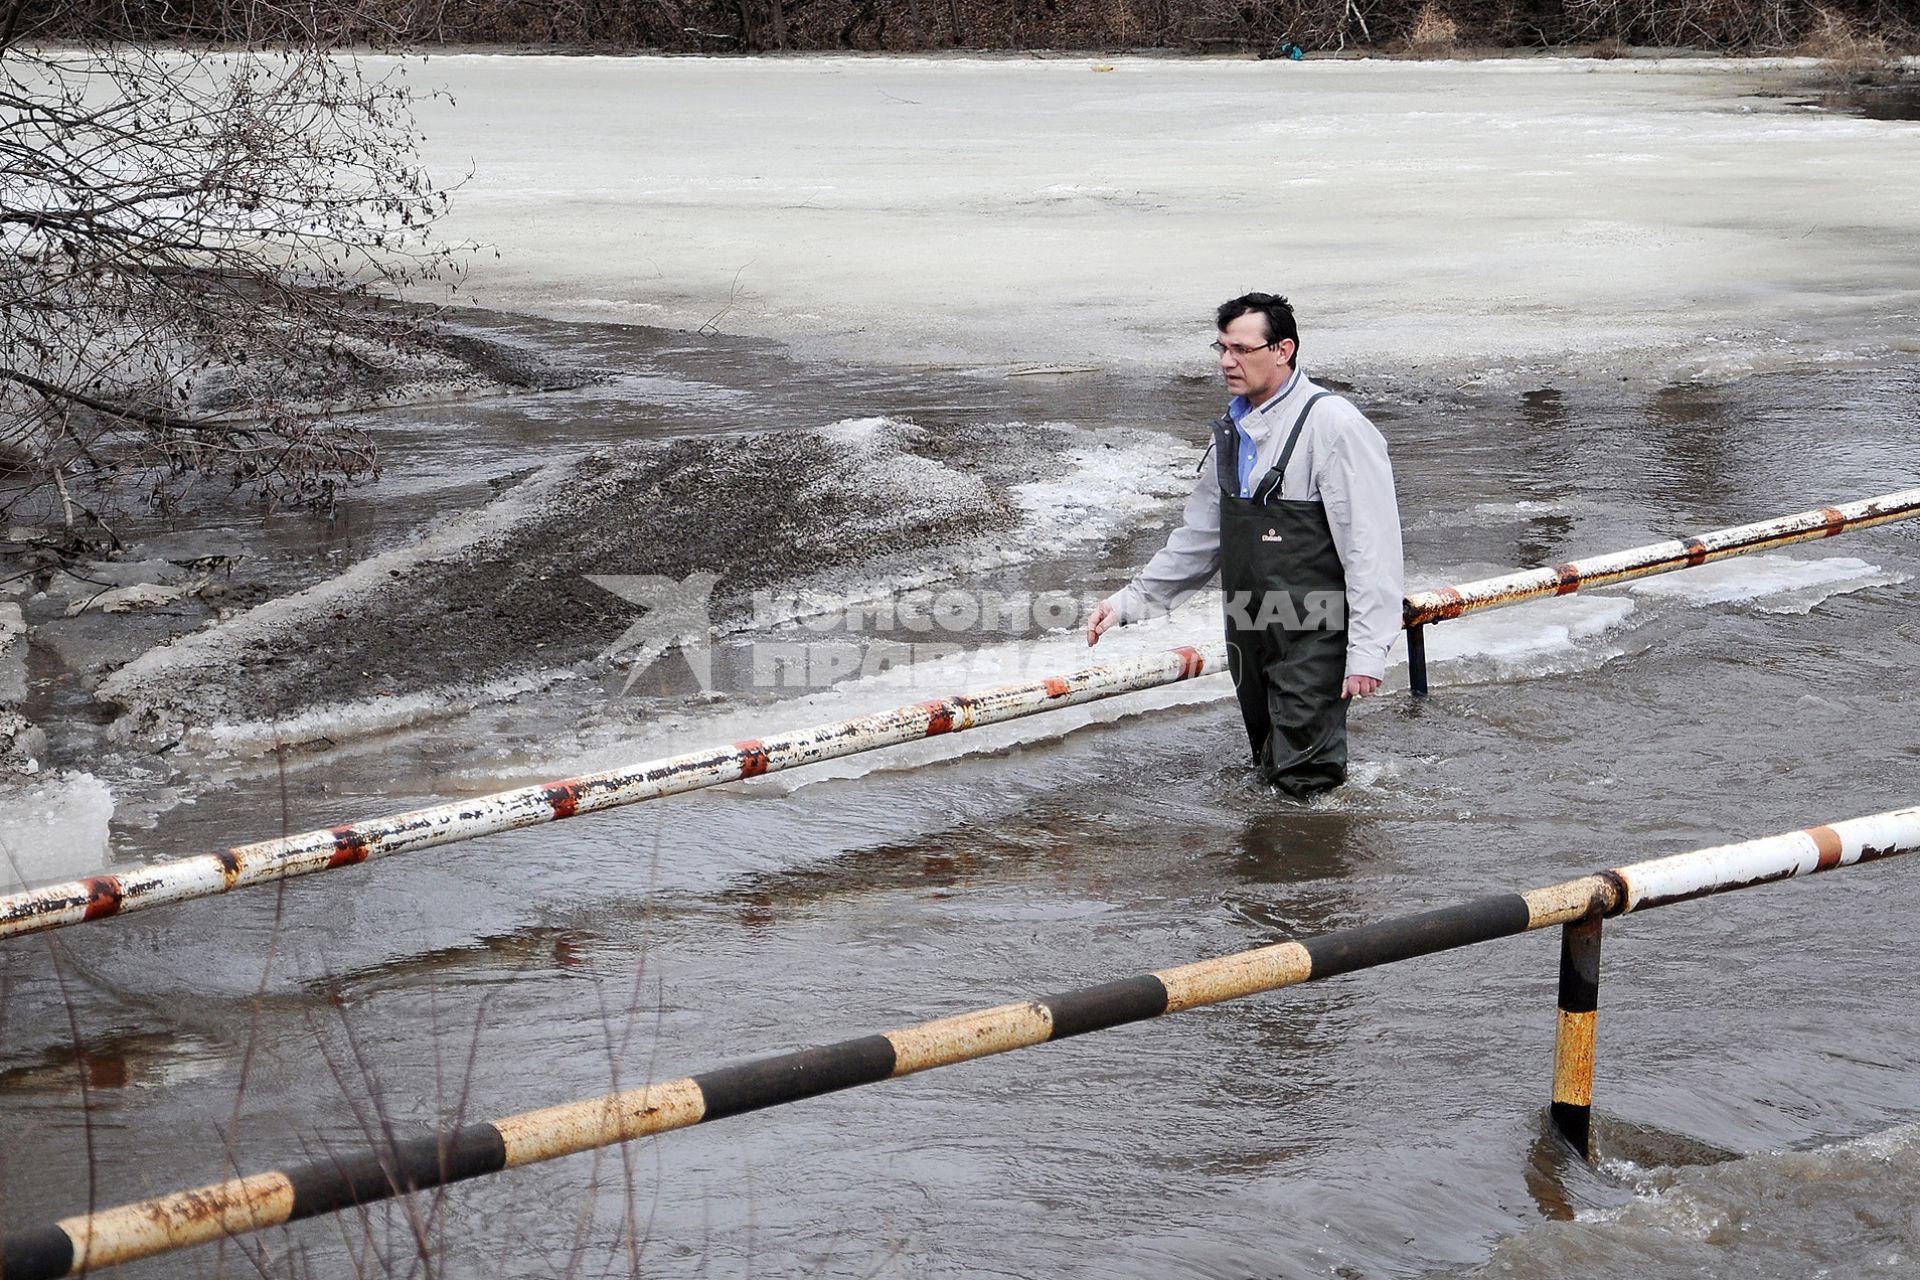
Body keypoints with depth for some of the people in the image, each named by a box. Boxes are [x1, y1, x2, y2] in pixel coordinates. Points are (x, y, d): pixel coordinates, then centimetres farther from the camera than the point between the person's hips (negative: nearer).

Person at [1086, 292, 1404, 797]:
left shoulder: (1334, 425, -15)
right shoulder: (1234, 430, 10)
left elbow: (1371, 545, -17)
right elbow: (1199, 535, 21)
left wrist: (1366, 651, -21)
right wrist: (1130, 600, 17)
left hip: (1314, 641, -8)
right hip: (1250, 639, 8)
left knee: (1302, 779, -9)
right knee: (1269, 771, 14)